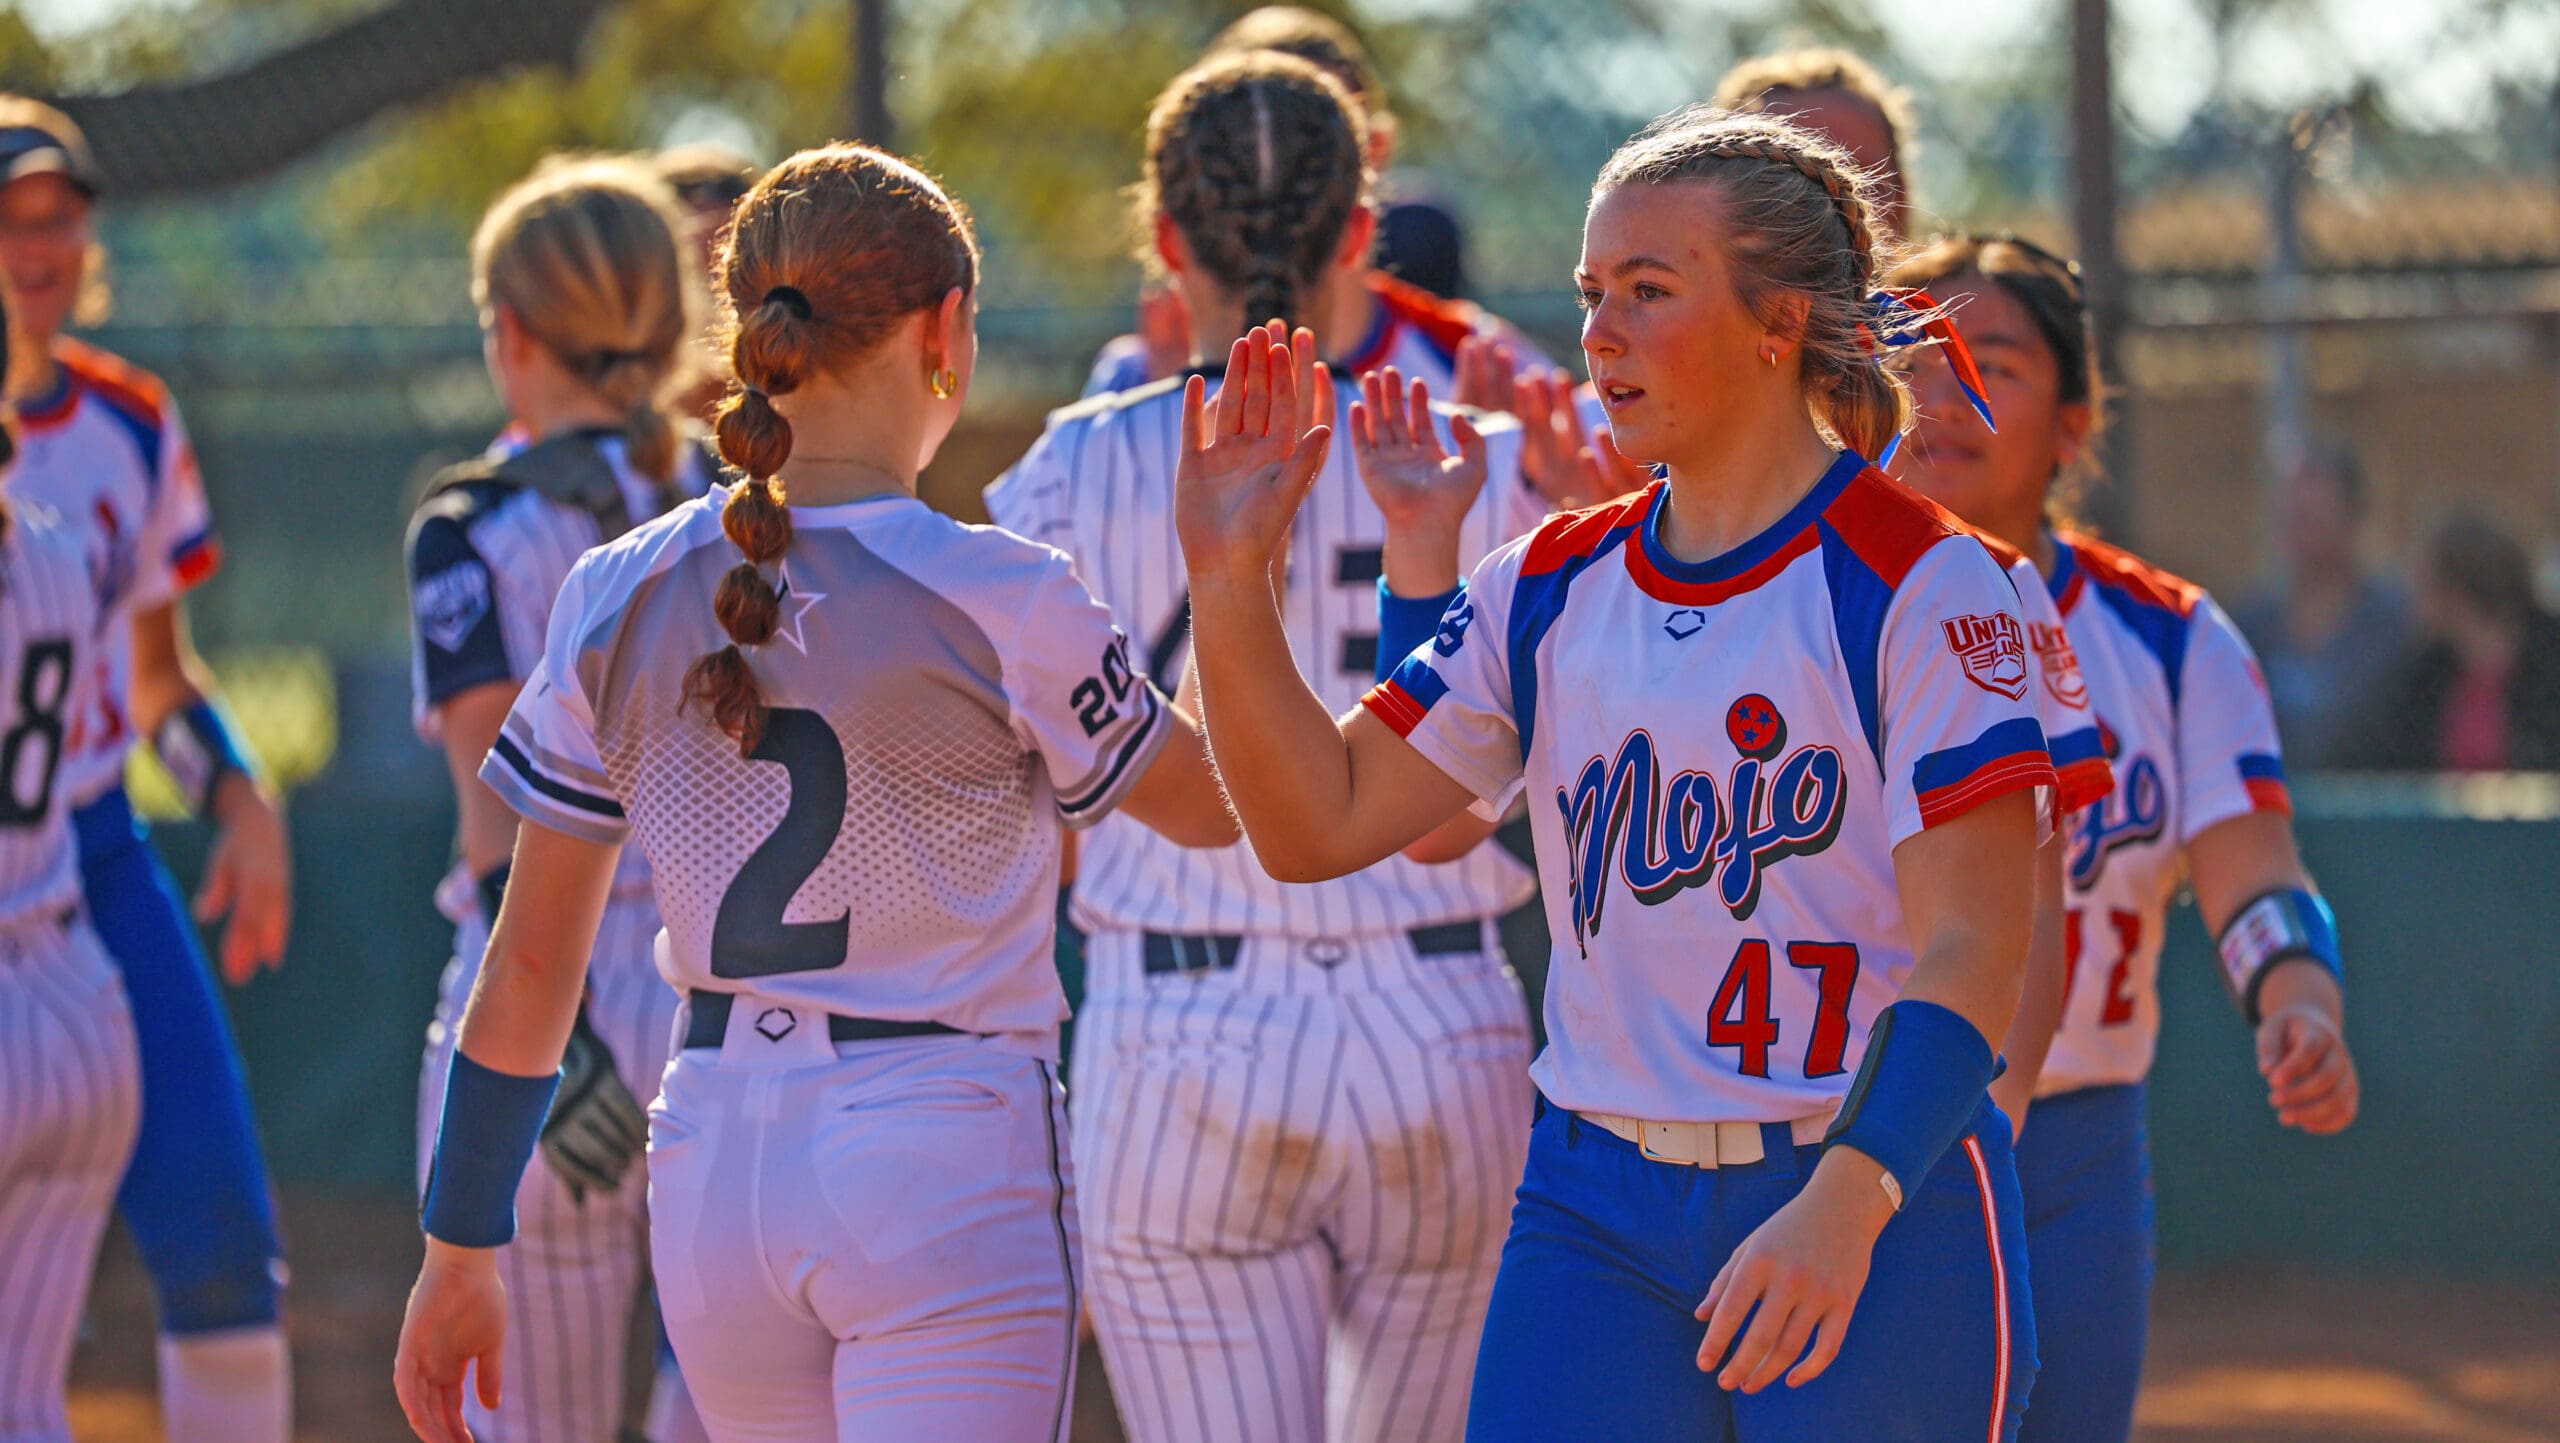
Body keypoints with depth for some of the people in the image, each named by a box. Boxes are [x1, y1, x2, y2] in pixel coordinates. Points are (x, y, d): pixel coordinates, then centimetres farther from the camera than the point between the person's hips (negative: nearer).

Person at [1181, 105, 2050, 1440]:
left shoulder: (1918, 582, -7)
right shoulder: (1555, 588, 11)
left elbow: (1971, 952, -13)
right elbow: (1318, 820, 13)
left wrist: (1848, 1202, -27)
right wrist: (1227, 582, -1)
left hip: (1883, 1222, -4)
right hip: (1596, 1216, 4)